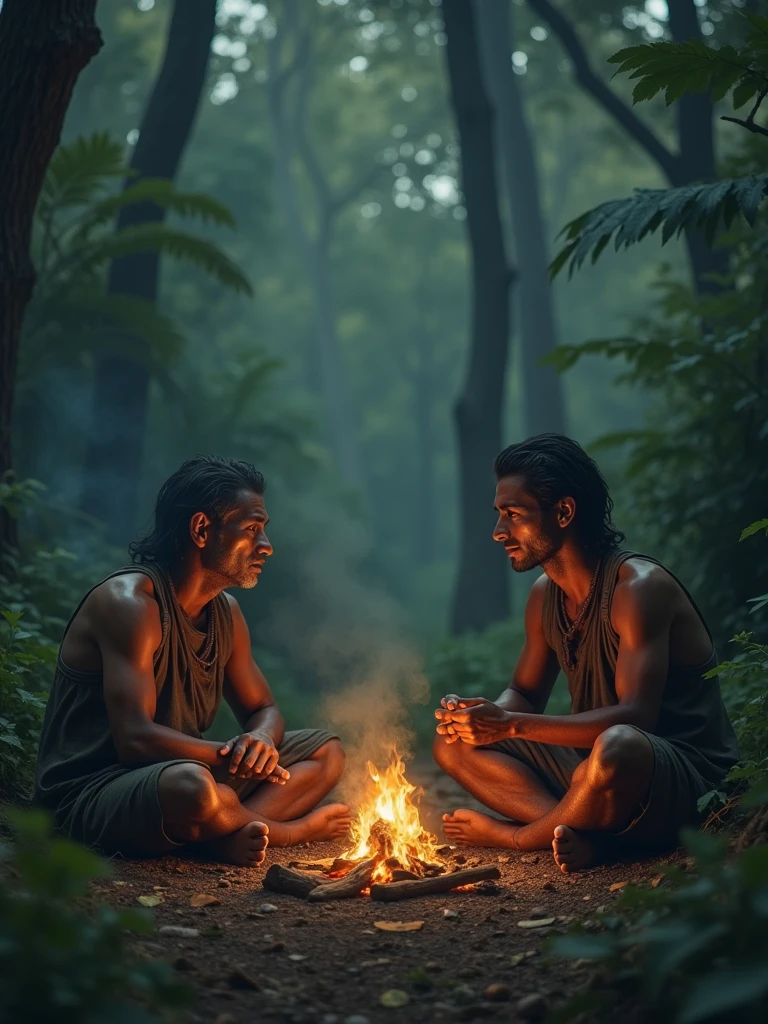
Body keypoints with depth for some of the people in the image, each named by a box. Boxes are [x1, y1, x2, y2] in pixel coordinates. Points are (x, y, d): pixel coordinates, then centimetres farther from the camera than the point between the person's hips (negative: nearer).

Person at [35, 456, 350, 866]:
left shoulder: (225, 612, 9)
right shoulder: (129, 601, -18)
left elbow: (263, 710, 16)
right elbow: (135, 739, -27)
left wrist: (260, 740, -9)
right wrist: (233, 757, -23)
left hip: (171, 774, 9)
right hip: (87, 797, -9)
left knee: (326, 751, 8)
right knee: (191, 784, -41)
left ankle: (232, 834, -18)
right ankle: (289, 828, -9)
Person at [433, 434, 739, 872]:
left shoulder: (638, 586, -19)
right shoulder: (544, 595, 6)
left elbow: (635, 715, -28)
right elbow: (525, 694, 17)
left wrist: (511, 725, -32)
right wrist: (481, 713, -8)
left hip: (686, 776, -8)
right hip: (592, 764, 8)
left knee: (616, 746, -42)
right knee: (455, 744, 0)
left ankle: (517, 835, -11)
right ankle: (583, 832, -19)